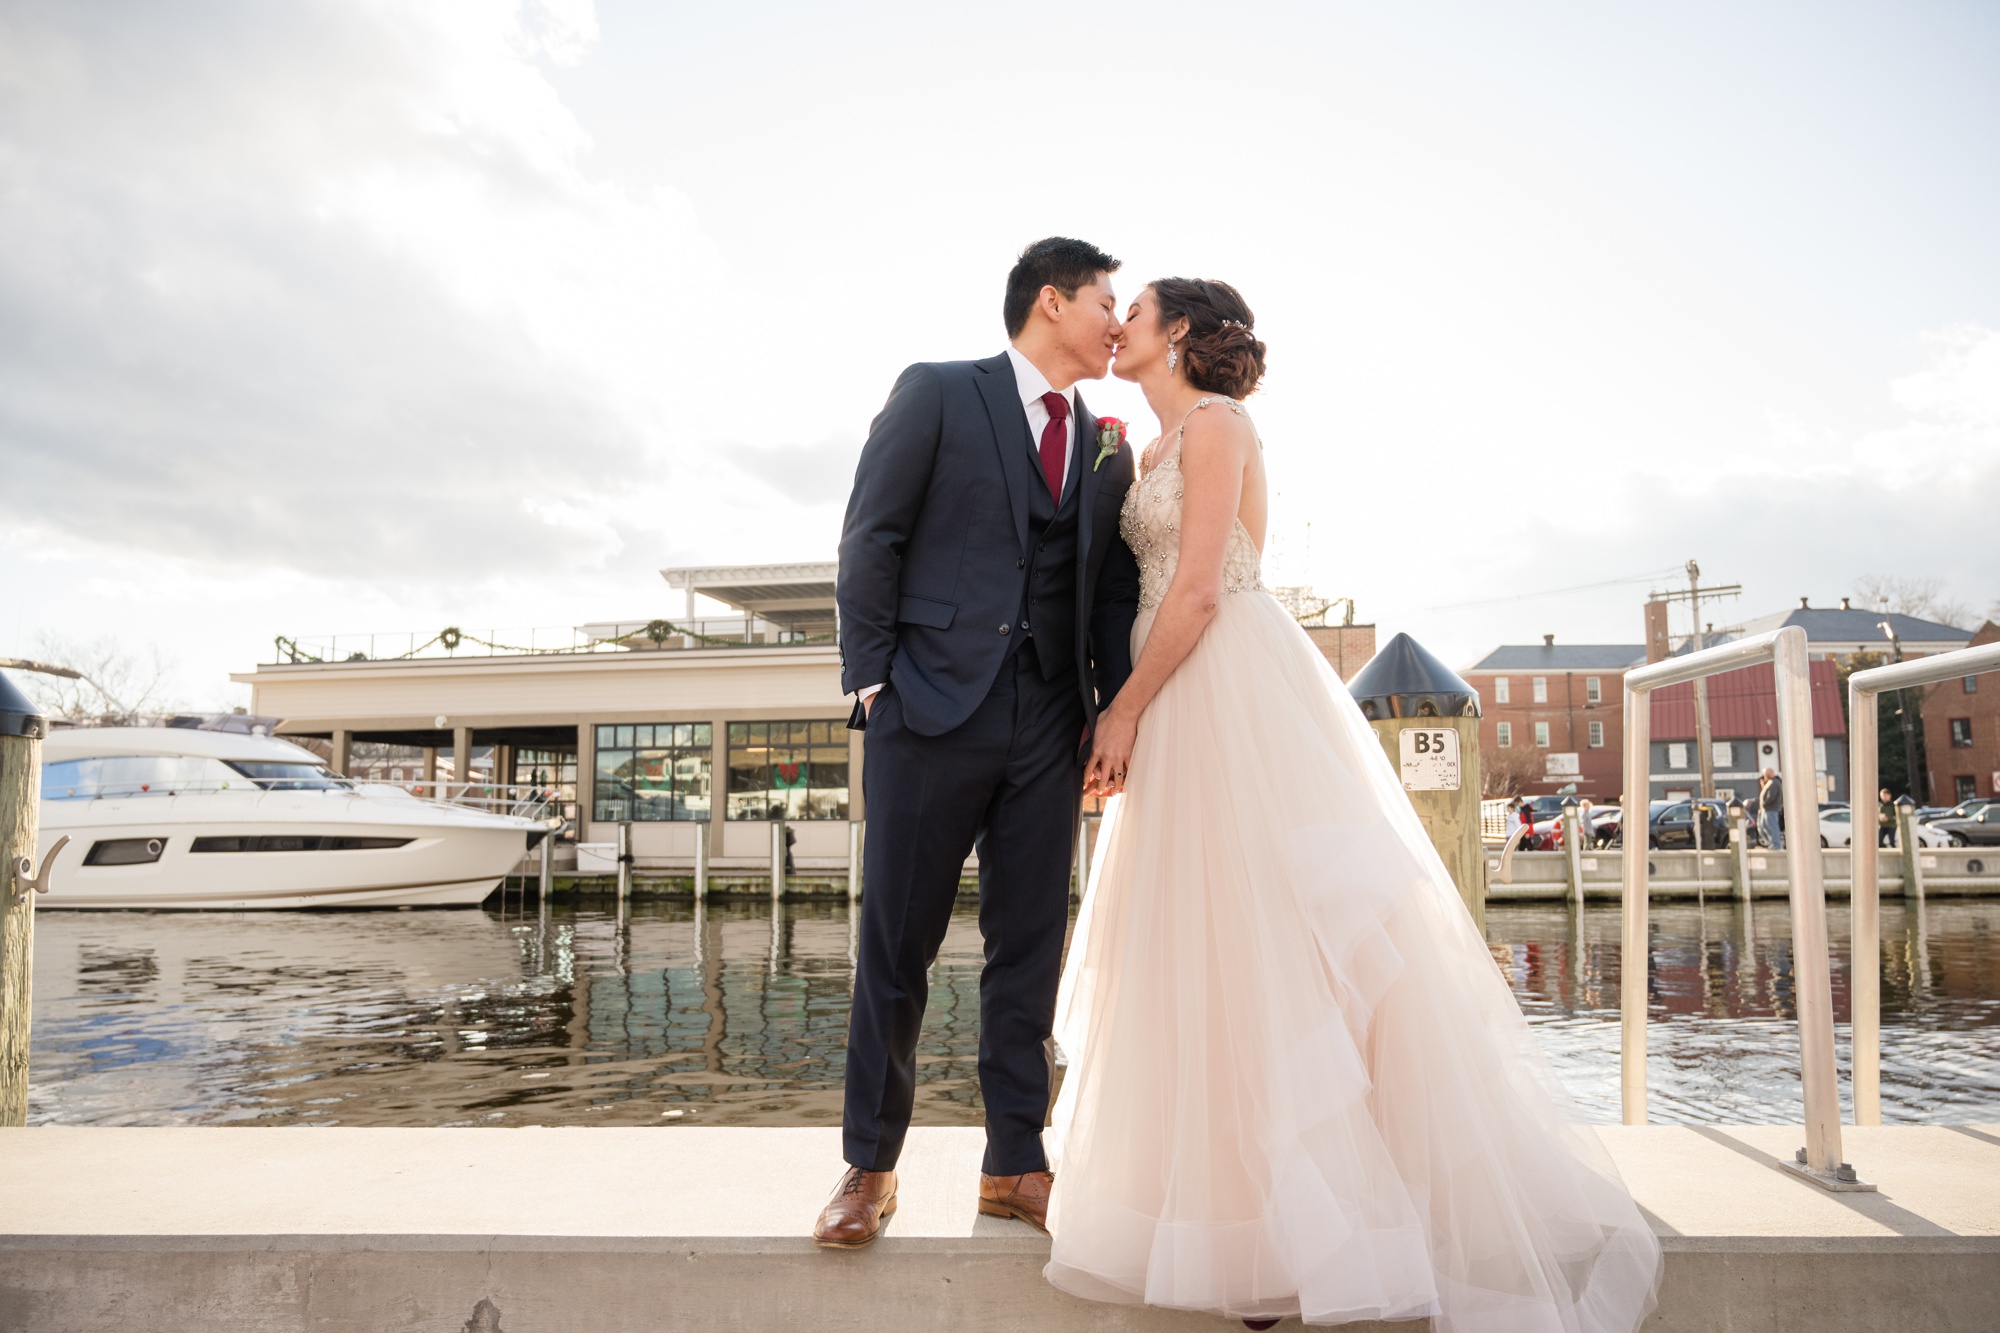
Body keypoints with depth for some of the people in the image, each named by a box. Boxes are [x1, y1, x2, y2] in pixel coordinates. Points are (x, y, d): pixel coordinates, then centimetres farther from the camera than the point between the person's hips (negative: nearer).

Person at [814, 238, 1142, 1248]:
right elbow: (869, 540, -1)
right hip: (934, 707, -4)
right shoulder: (937, 394, 3)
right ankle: (869, 1167, 16)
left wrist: (1114, 713, 2)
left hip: (1048, 726, 5)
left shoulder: (1106, 447, 17)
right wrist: (872, 680, -7)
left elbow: (1113, 596, 14)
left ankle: (1014, 1167, 19)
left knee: (1030, 947, 7)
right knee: (896, 946, 2)